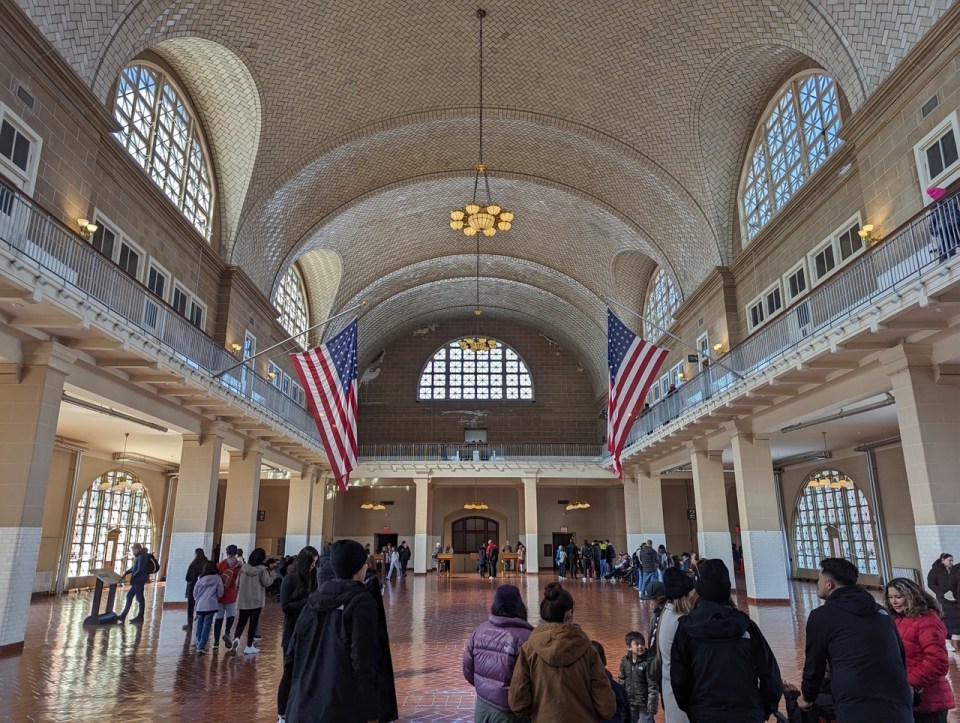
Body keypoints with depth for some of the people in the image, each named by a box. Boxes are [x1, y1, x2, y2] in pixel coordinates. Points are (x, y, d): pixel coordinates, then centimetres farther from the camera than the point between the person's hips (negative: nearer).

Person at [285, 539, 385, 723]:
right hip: (343, 704, -6)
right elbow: (364, 659, -16)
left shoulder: (316, 597, 5)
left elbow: (294, 650, 7)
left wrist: (299, 689, 17)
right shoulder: (361, 601, -13)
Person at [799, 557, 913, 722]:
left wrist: (807, 698, 25)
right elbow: (901, 655, 22)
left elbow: (814, 663, 7)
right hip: (901, 710, 6)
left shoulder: (821, 616, 0)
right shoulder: (880, 610, 16)